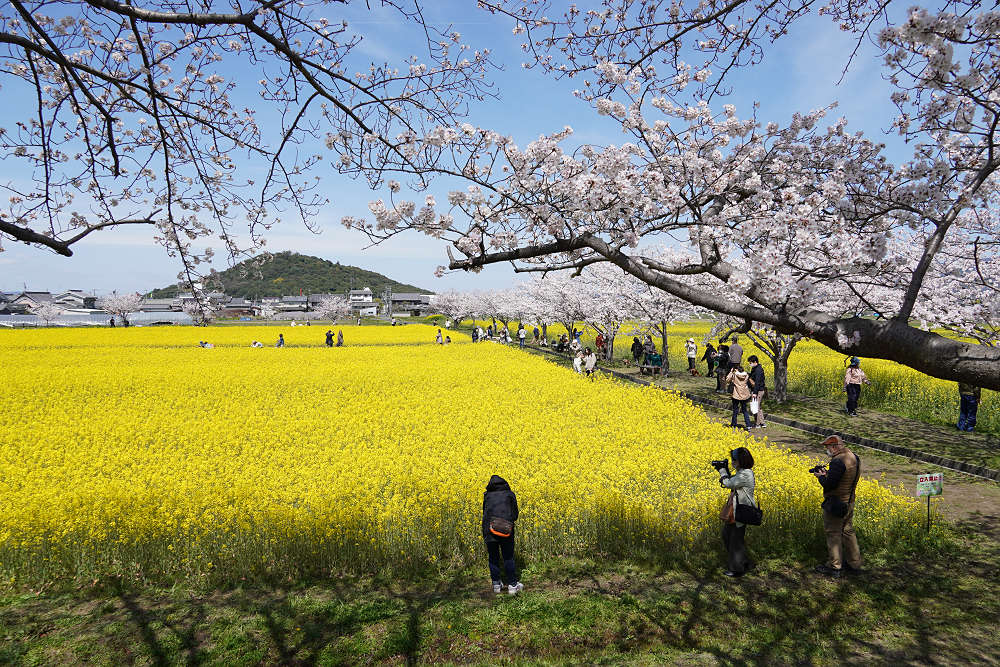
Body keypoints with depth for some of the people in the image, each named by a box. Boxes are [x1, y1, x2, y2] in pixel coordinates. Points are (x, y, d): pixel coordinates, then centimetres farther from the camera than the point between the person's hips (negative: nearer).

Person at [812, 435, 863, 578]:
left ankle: (834, 568, 9)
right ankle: (854, 564, 28)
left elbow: (829, 485, -26)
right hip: (849, 502, 9)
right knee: (848, 532, 19)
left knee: (833, 534, 2)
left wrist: (821, 476, -8)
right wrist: (827, 473, 8)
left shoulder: (838, 461, -25)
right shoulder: (854, 457, 6)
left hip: (835, 505, -9)